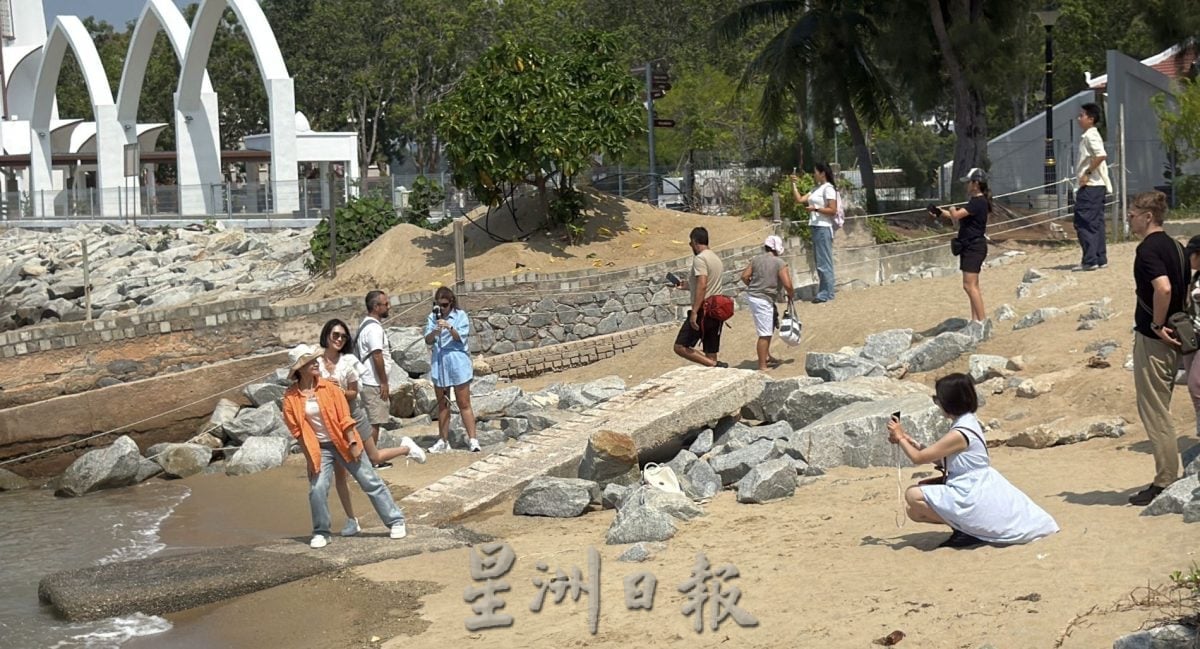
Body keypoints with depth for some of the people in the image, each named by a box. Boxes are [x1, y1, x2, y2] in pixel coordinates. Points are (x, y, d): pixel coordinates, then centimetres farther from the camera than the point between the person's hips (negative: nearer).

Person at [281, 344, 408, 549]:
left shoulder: (328, 387, -6)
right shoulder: (291, 398, -7)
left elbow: (345, 418, -5)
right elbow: (297, 430, -4)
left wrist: (353, 443, -10)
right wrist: (309, 457, -5)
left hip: (342, 443, 0)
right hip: (318, 448, 0)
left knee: (370, 482, 1)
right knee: (317, 489, -11)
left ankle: (396, 521, 7)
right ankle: (321, 533, 10)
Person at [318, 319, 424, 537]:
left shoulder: (348, 361, -10)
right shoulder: (316, 363, -8)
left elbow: (353, 392, -7)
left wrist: (339, 390, -27)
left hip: (353, 415, -1)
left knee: (374, 458, 9)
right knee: (339, 473, 3)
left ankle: (406, 447, 39)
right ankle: (351, 520, 13)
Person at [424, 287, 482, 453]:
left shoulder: (460, 315, -2)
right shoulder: (432, 318, 5)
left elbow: (461, 337, -12)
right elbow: (428, 340, -4)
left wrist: (449, 328, -29)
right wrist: (435, 331, -25)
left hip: (457, 363, -3)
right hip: (439, 364, 3)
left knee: (464, 404, -2)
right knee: (442, 405, 10)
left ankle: (472, 439, -1)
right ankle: (443, 441, 17)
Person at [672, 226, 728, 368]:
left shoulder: (700, 259, -12)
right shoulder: (716, 258, 16)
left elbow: (702, 286, -23)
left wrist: (694, 312, -26)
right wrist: (685, 285, 37)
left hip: (703, 310, -9)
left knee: (680, 347, -6)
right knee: (711, 354, 10)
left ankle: (715, 366, -17)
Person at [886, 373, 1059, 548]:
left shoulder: (959, 434, -22)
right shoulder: (969, 421, 7)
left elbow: (918, 458, -17)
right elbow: (938, 458, 15)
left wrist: (900, 437, -1)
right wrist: (910, 441, 11)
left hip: (973, 497, -10)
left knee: (913, 496, -16)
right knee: (914, 512, 11)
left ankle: (964, 530, -10)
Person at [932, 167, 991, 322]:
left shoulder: (978, 202, -18)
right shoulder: (977, 201, 15)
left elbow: (956, 216, -23)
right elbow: (960, 217, 24)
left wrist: (952, 210, -1)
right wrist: (940, 212, 18)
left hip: (974, 247, -11)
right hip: (970, 247, 11)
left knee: (969, 285, -14)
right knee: (973, 286, 12)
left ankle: (982, 320, -15)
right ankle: (975, 319, 16)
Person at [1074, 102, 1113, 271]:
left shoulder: (1091, 136, -12)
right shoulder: (1088, 136, 18)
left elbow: (1101, 155, -27)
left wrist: (1087, 173, -20)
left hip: (1090, 186, -10)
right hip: (1097, 186, 10)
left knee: (1084, 223, -10)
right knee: (1096, 223, 11)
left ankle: (1090, 260, -11)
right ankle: (1100, 259, 13)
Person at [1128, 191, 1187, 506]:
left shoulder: (1148, 249, -16)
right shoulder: (1174, 246, 12)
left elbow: (1163, 288, -32)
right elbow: (1185, 287, 19)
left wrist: (1157, 325, -20)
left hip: (1153, 338, -9)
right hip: (1173, 339, 9)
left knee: (1154, 412, -3)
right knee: (1158, 411, 16)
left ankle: (1165, 484, -1)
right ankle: (1169, 478, 20)